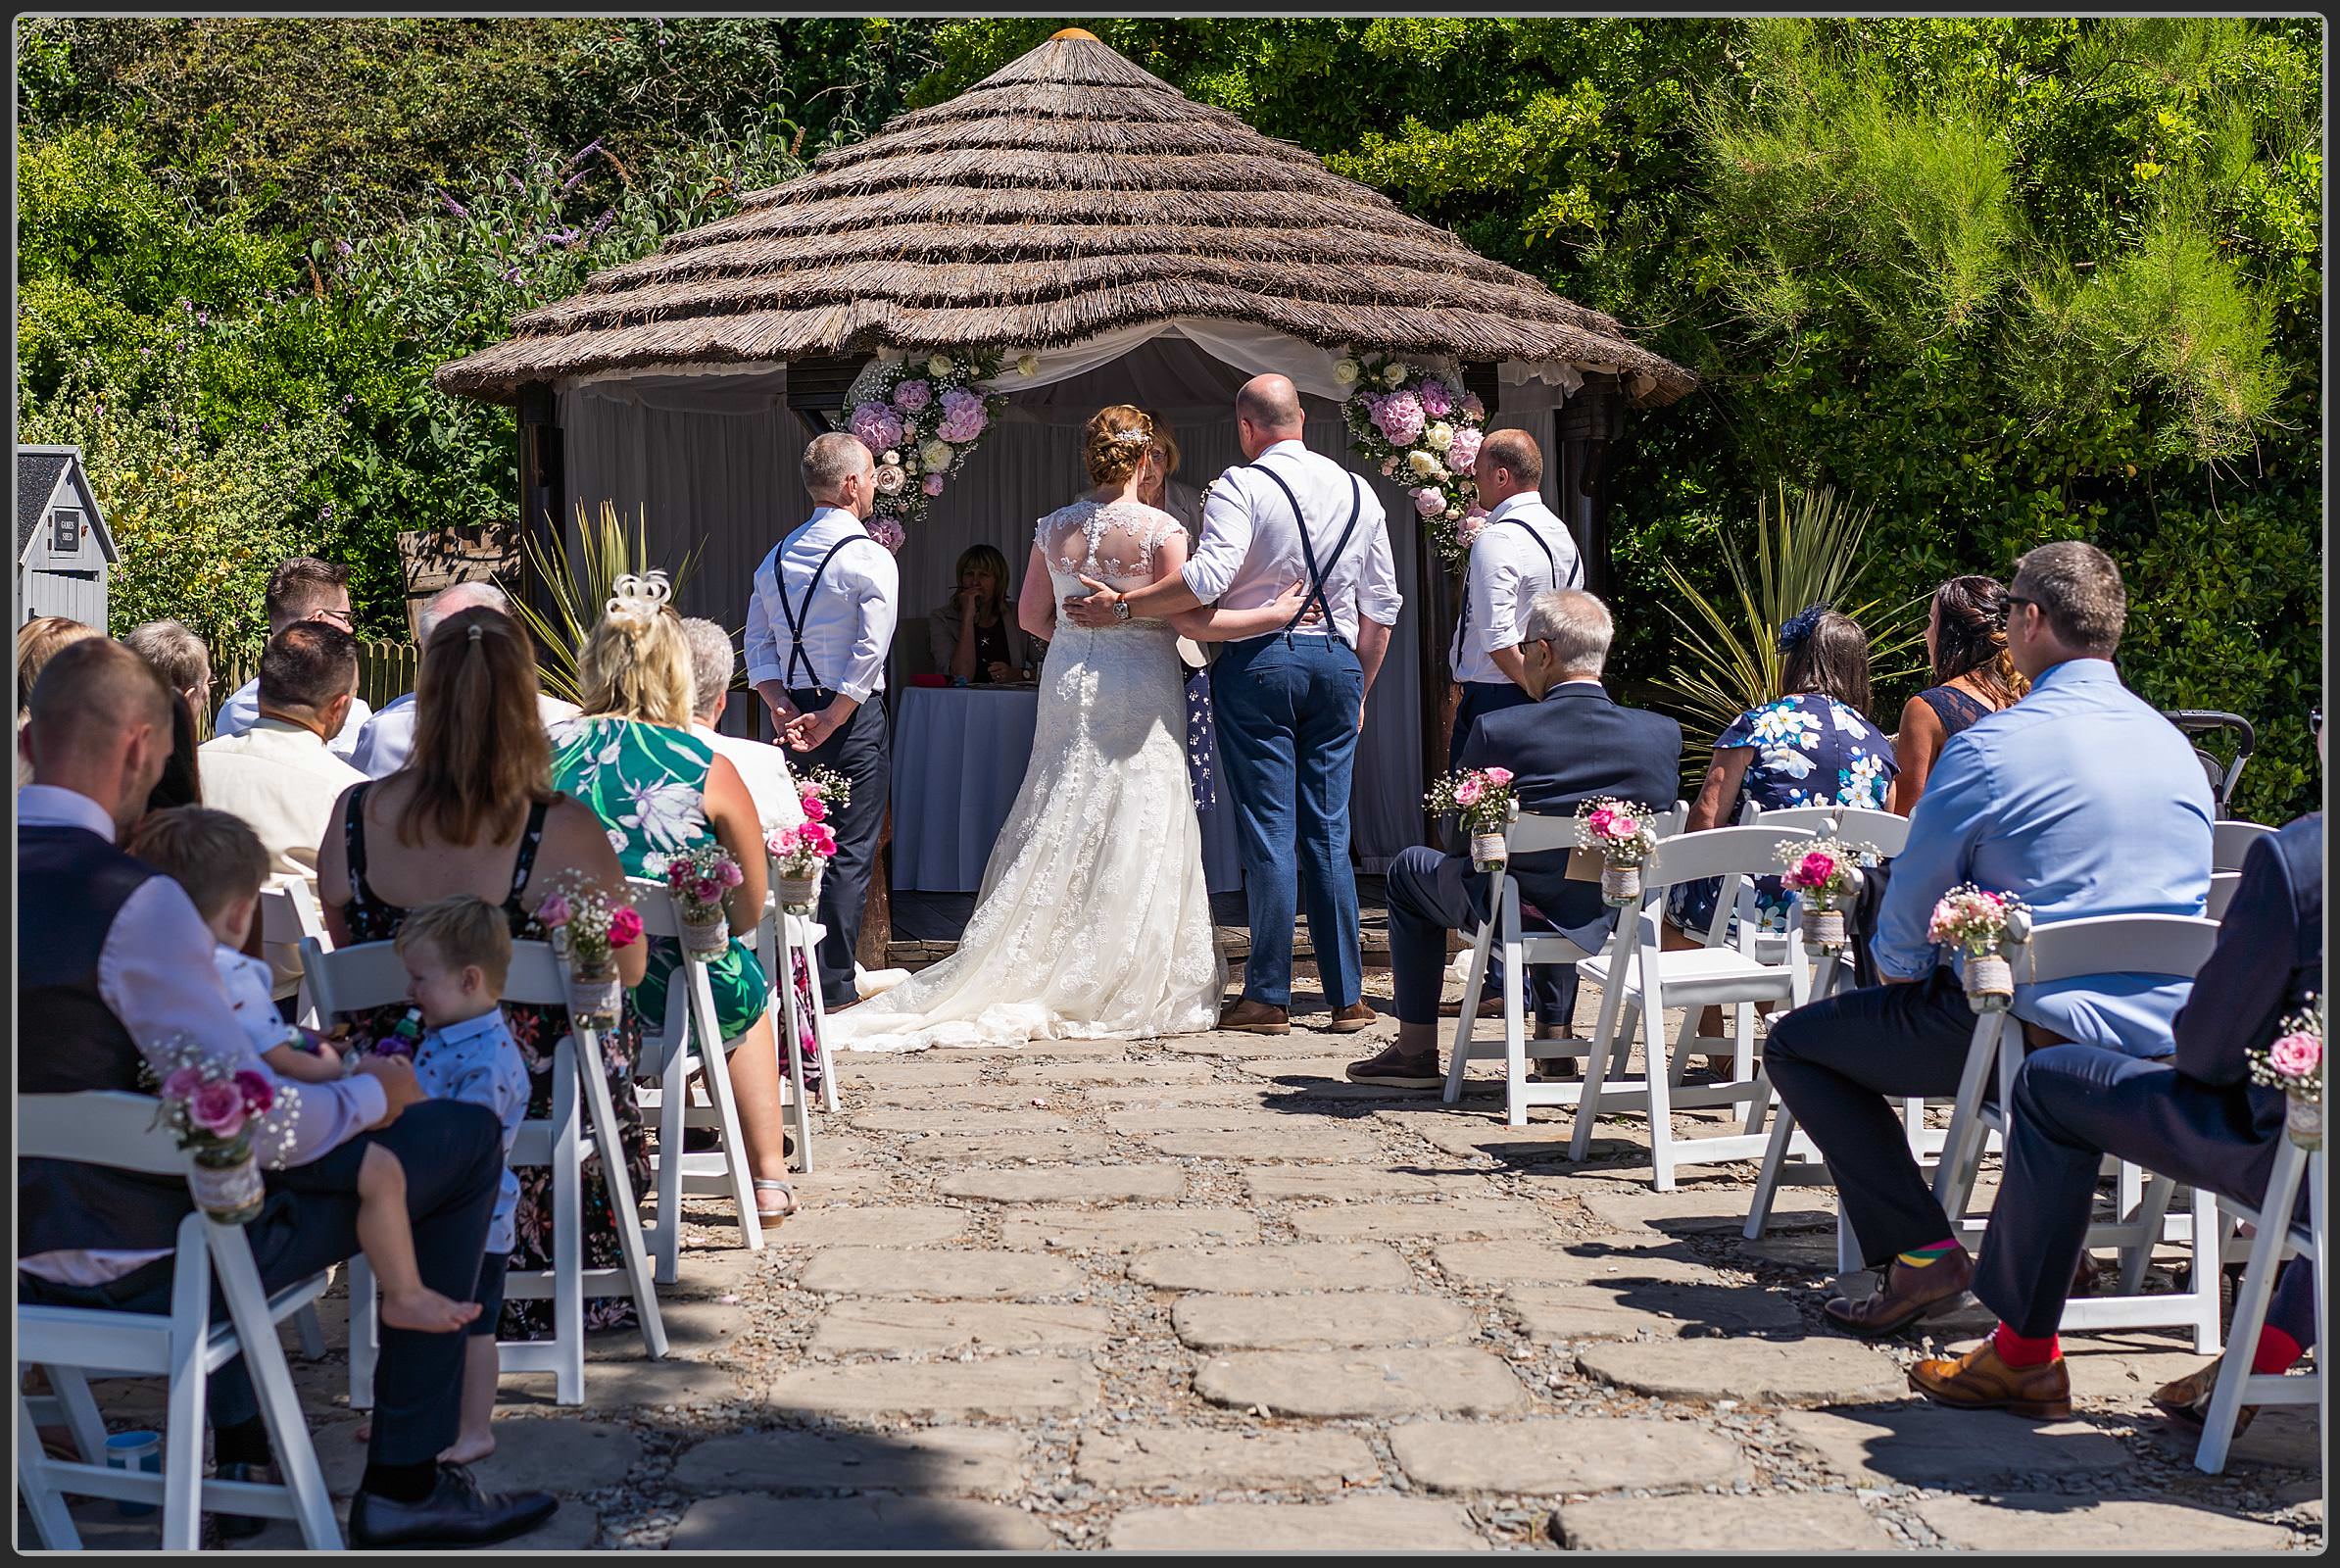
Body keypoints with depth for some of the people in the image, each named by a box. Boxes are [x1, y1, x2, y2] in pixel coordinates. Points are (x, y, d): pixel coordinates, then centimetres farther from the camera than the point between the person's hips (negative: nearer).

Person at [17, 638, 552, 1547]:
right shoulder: (135, 906, -24)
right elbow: (259, 1125, -23)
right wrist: (373, 1094, -3)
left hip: (23, 1263, 8)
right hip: (142, 1266, -8)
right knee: (465, 1139, 3)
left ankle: (237, 1448, 40)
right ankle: (401, 1487, 9)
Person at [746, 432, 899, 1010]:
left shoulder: (777, 557, 11)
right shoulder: (870, 558, -9)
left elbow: (759, 646, 7)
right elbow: (870, 653, -17)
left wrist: (783, 709, -1)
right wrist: (828, 721, -14)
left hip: (793, 713, 6)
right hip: (853, 718, -6)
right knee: (850, 850, -2)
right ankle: (834, 985, -3)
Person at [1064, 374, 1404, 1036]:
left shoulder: (1241, 487, -7)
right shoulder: (1358, 492, 11)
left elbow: (1208, 577, -22)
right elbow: (1381, 605, 14)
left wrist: (1121, 606, -14)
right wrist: (1358, 689, 23)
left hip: (1258, 662, -5)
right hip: (1338, 661, 5)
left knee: (1269, 833, -2)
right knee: (1329, 833, 9)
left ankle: (1268, 998, 1)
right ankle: (1347, 997, 9)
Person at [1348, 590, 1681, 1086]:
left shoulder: (1498, 731, -21)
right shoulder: (1662, 734, -12)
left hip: (1510, 914, -4)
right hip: (1613, 921, 4)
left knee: (1409, 869, 26)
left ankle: (1416, 1051, 27)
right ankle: (1553, 1040, 42)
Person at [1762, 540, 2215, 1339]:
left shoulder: (1993, 744, -14)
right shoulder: (2176, 747, 8)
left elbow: (1914, 896, -5)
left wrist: (1899, 972, 18)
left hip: (2036, 1033, -7)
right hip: (2160, 1043, 7)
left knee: (1797, 1043, 9)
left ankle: (1919, 1252, -4)